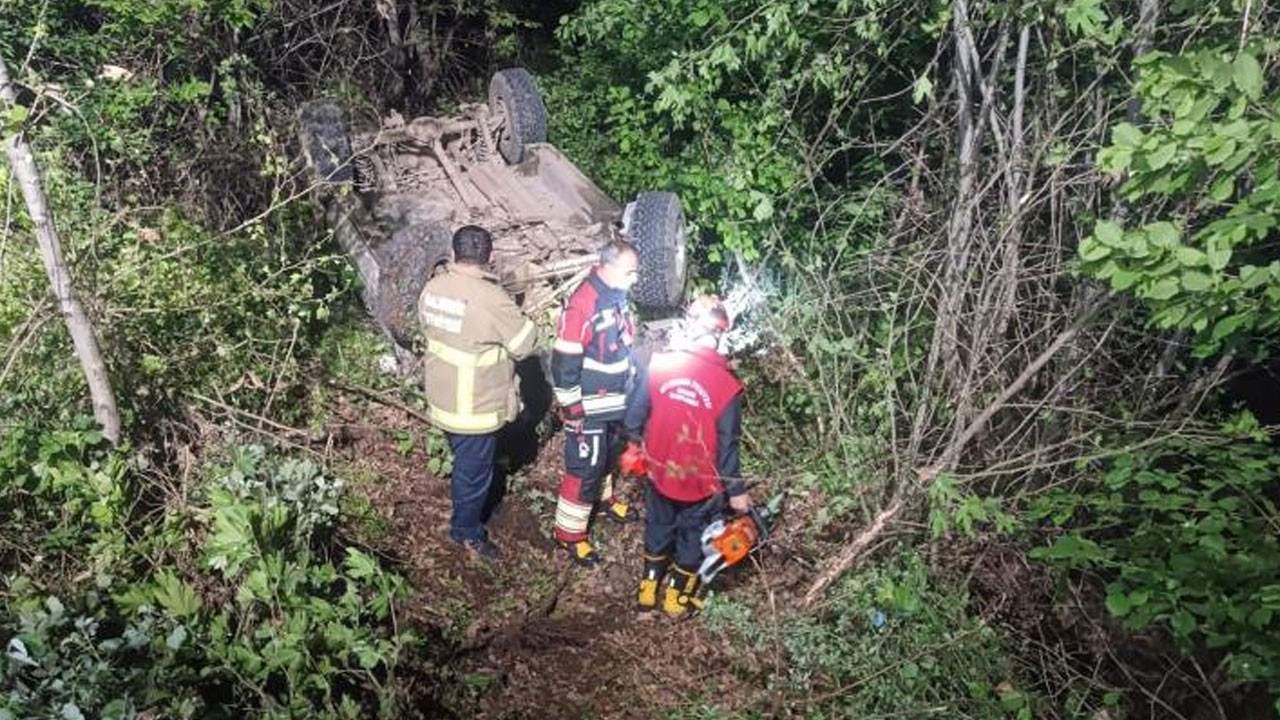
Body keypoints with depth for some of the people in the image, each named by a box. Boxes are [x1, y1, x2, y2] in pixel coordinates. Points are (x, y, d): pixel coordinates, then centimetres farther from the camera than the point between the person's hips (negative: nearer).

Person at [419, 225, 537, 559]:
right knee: (474, 468, 13)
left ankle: (464, 511, 51)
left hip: (443, 396, 7)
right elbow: (524, 345, -17)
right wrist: (522, 318, 2)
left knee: (463, 459, 29)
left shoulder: (433, 287, -5)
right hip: (476, 406, -7)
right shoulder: (492, 299, -28)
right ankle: (467, 531, 32)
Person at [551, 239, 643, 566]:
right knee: (584, 468, 0)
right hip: (589, 407, -8)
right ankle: (569, 533, 14)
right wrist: (573, 410, -19)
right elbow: (564, 363, -24)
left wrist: (631, 386, 20)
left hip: (616, 401, 8)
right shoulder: (581, 304, -26)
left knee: (607, 456, 26)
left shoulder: (618, 295, 1)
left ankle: (604, 498, 49)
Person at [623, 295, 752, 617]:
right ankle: (677, 598, 37)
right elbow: (727, 445, -16)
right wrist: (736, 490, -3)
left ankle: (648, 590, 41)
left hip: (660, 472, 2)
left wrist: (634, 440, 15)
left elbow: (635, 415, -7)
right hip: (701, 483, -2)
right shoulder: (726, 385, -24)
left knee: (658, 527, 26)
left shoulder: (657, 364, -18)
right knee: (692, 536, 22)